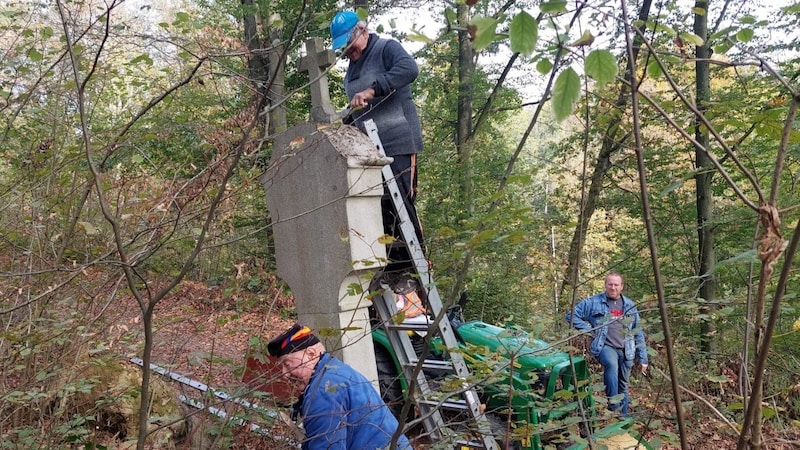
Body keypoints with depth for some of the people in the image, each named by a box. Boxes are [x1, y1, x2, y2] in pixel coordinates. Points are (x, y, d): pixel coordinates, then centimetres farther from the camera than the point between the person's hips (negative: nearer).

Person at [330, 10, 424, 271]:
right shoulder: (352, 67, 21)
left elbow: (409, 69, -25)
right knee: (381, 205, 6)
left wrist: (372, 90, -30)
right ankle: (394, 261, 14)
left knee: (401, 204, -10)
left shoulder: (386, 48, -3)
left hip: (398, 143, -8)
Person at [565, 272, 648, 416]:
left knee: (623, 387, 10)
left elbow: (638, 333, 14)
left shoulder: (629, 305, 10)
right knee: (611, 364, -35)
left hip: (625, 350, 4)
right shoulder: (594, 302, -2)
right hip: (604, 346, -4)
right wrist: (589, 330, -8)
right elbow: (571, 315, -1)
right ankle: (613, 408, -30)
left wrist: (643, 358, 11)